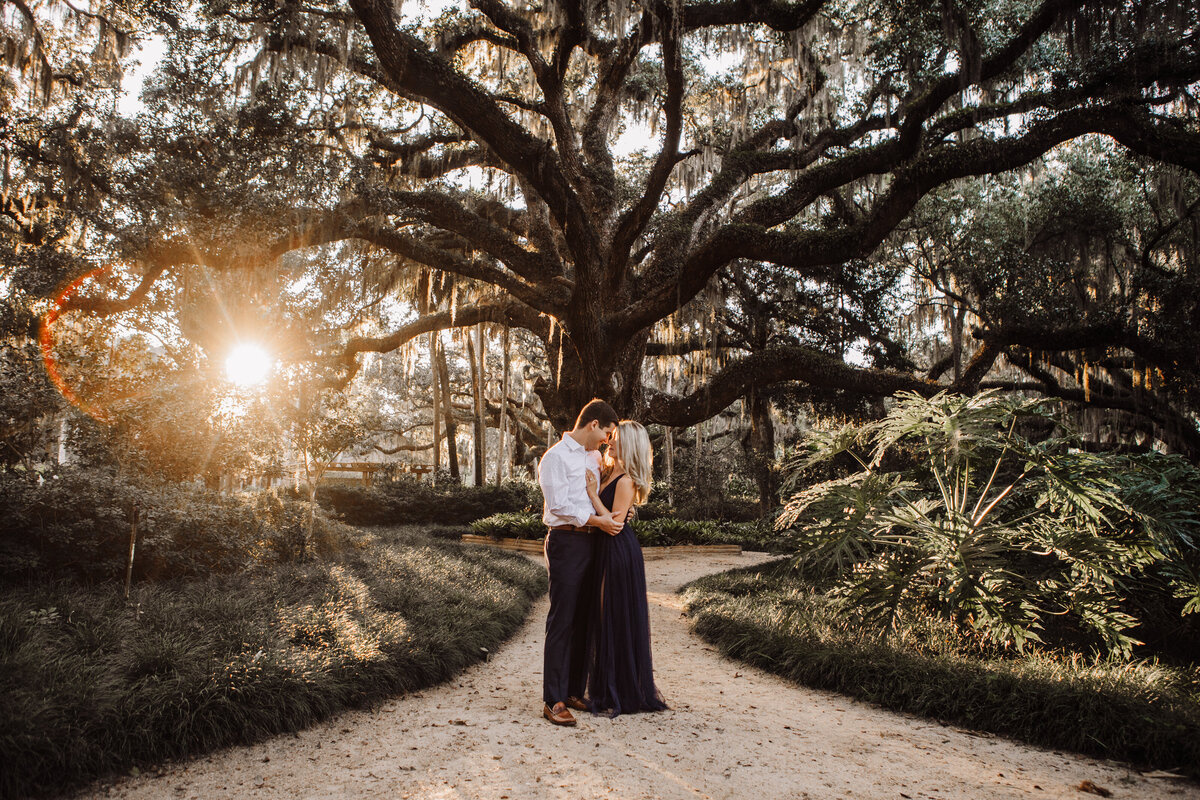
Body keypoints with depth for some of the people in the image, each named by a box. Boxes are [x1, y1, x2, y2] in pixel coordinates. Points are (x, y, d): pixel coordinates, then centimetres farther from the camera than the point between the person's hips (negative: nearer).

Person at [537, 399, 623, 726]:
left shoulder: (591, 458, 19)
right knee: (562, 621, -7)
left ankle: (575, 691, 20)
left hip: (591, 541, 8)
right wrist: (597, 520, -17)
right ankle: (554, 701, -2)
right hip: (566, 542, -8)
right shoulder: (556, 457, -8)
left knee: (583, 620, 11)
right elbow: (559, 506, -16)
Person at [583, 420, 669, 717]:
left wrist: (593, 495, -18)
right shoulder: (611, 471, 11)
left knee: (619, 617, -1)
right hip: (607, 549, 10)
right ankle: (608, 688, 27)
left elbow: (615, 522, -20)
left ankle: (626, 694, 12)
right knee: (605, 616, 15)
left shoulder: (626, 481, -17)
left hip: (619, 551, -10)